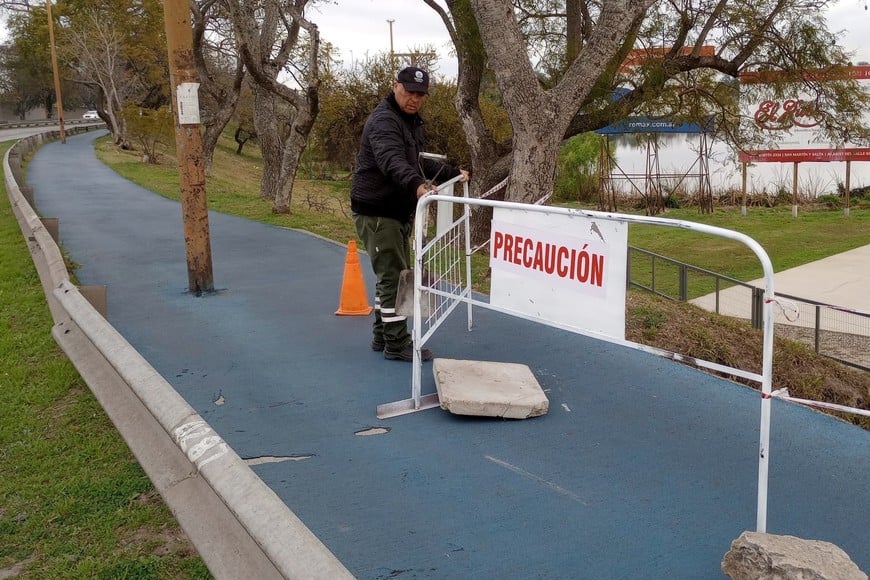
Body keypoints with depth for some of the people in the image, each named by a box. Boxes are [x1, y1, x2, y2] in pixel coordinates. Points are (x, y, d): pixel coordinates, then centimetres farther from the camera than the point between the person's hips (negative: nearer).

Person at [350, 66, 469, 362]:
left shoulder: (411, 121, 15)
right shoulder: (383, 121, -19)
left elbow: (420, 161, 27)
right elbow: (392, 162, -38)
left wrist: (453, 173, 20)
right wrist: (417, 185, -55)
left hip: (398, 211, 10)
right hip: (376, 212, -10)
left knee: (394, 274, 17)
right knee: (393, 276, -8)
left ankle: (383, 334, 28)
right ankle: (397, 344, -1)